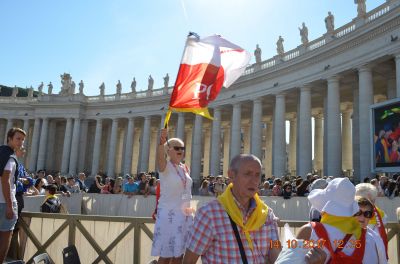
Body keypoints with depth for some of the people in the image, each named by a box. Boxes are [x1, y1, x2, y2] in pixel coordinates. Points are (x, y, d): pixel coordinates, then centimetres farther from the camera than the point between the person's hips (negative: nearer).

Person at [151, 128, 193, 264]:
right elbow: (160, 158, -33)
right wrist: (161, 143, -53)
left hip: (185, 215, 6)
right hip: (169, 214, -6)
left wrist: (189, 211, 16)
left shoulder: (185, 168, 11)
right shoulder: (165, 166, -8)